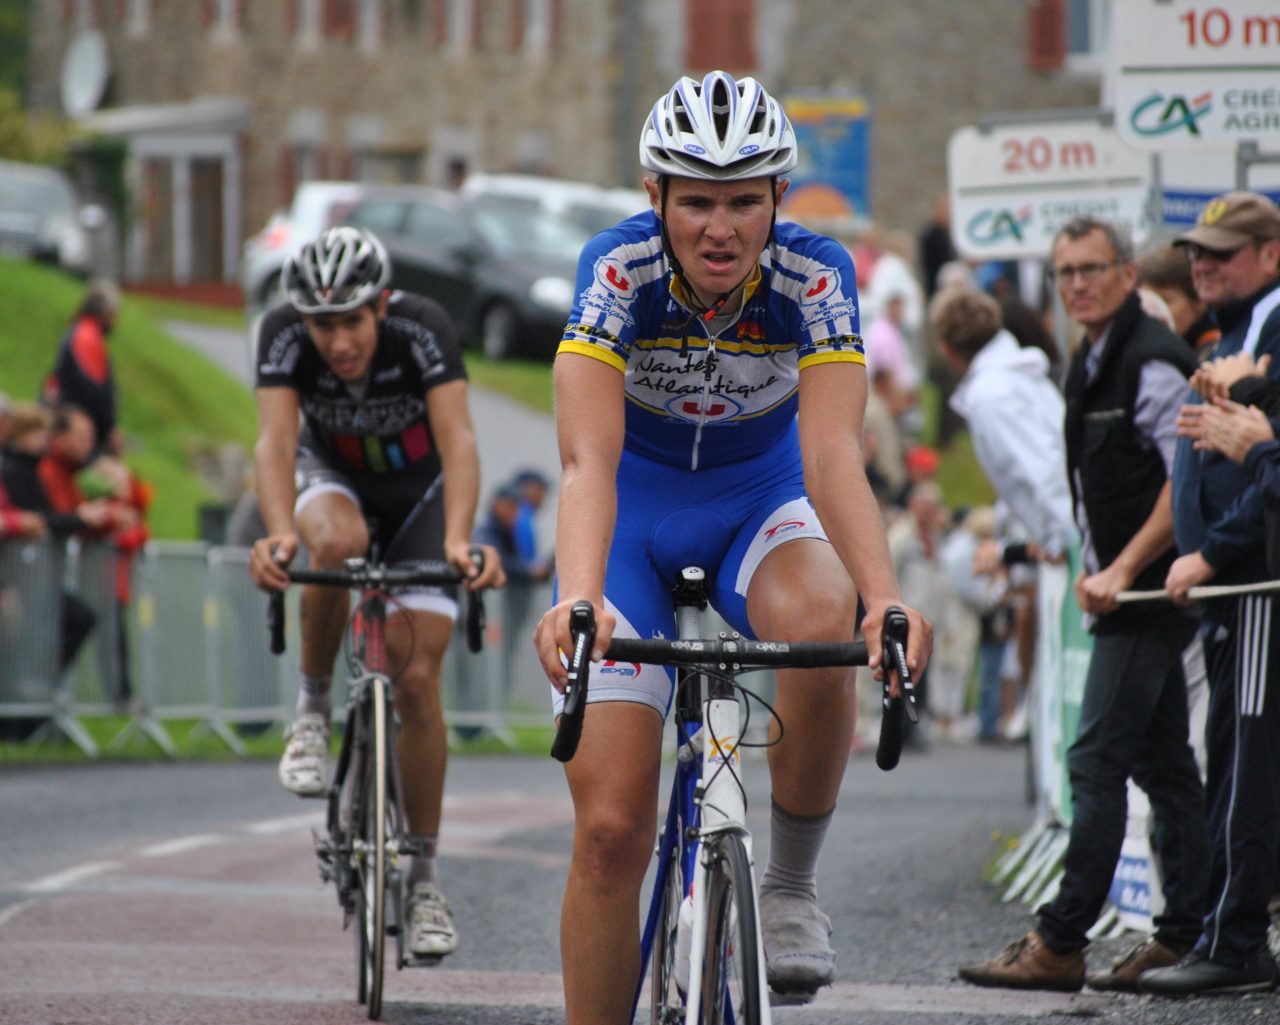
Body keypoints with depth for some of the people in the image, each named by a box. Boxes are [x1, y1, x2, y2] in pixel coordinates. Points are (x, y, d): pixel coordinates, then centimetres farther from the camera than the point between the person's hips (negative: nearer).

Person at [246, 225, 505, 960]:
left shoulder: (422, 329, -33)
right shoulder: (285, 335, -29)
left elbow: (458, 440, -43)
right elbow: (276, 442, -39)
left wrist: (458, 541, -59)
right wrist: (280, 536, -58)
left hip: (420, 491, -1)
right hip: (333, 476, 1)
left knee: (418, 680, -10)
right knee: (337, 542, -37)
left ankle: (423, 873, 1)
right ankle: (314, 709, -14)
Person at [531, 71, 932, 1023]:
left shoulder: (815, 274, -23)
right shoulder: (619, 269, -26)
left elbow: (833, 455, -34)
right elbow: (589, 458, -37)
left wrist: (887, 597, -52)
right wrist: (577, 598, -56)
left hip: (762, 499, 0)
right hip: (637, 511, 0)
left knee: (820, 621, -36)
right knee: (610, 829, -11)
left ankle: (792, 886, -14)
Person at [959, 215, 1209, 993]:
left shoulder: (1151, 362, -14)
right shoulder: (1094, 363, 16)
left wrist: (1123, 572, -20)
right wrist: (1099, 572, 15)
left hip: (1150, 593, -10)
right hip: (1129, 594, 10)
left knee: (1098, 762, -11)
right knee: (1163, 763, 10)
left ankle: (1061, 943, -11)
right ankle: (1186, 937, 12)